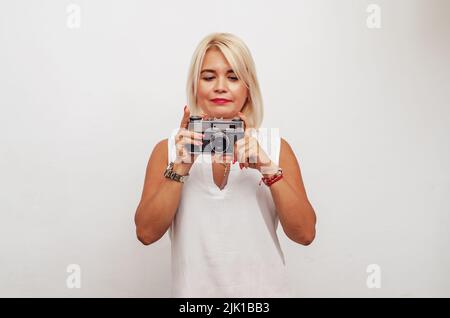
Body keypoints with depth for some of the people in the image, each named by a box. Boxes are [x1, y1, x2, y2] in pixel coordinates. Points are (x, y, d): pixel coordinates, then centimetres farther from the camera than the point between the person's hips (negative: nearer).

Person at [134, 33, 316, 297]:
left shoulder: (275, 147, -5)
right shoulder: (169, 149, -5)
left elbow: (305, 234, -11)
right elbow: (147, 233, -11)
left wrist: (269, 169, -24)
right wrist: (181, 167, -22)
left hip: (264, 290, 1)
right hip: (195, 289, 0)